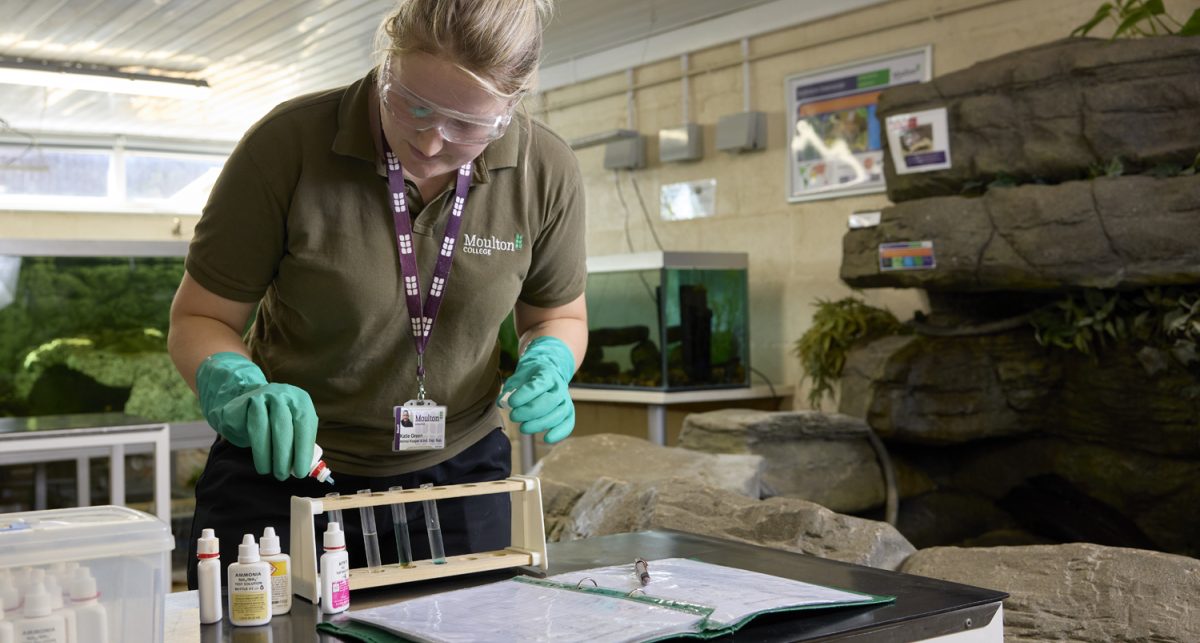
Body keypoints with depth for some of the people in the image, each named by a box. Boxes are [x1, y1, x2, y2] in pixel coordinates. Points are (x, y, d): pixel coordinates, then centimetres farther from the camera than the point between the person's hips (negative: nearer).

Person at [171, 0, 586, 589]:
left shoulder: (545, 171, -12)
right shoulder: (287, 144, -19)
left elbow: (558, 316, 6)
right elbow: (197, 320, -10)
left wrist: (546, 369, -16)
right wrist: (242, 392, -31)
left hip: (458, 476, 2)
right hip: (281, 474, -1)